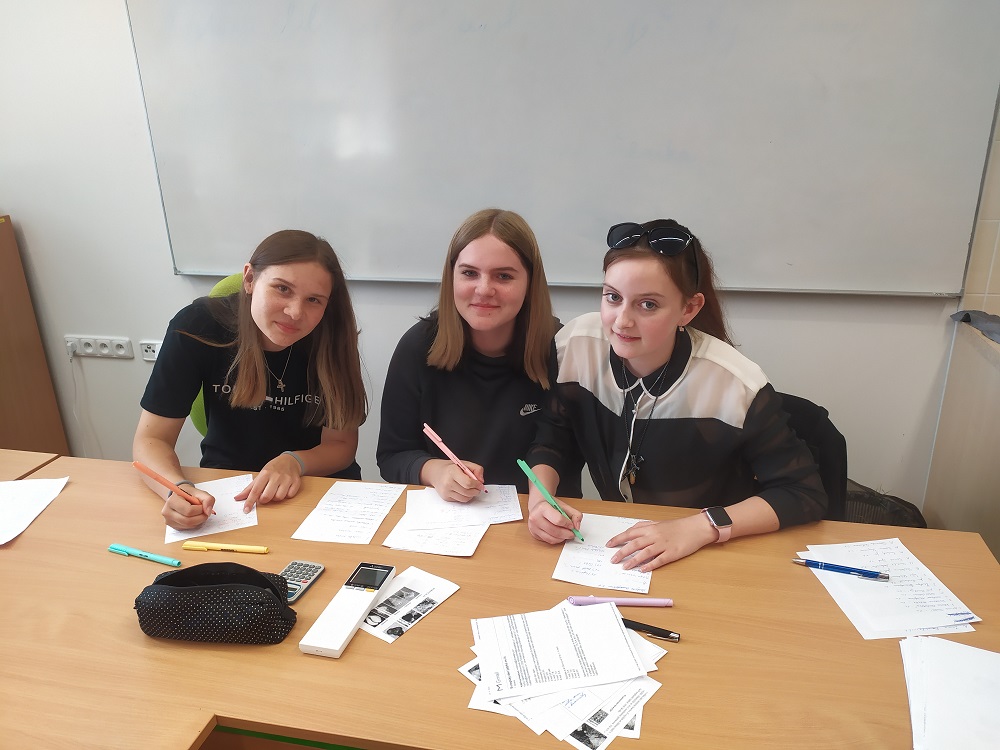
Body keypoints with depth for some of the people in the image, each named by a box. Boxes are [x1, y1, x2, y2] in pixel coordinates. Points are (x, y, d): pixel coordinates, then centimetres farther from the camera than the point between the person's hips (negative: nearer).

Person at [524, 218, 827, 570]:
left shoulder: (736, 385, -22)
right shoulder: (576, 344, -14)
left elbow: (804, 494, -14)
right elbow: (549, 440, -2)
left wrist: (700, 527, -26)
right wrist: (540, 500, -21)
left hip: (714, 561, -1)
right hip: (610, 551, 1)